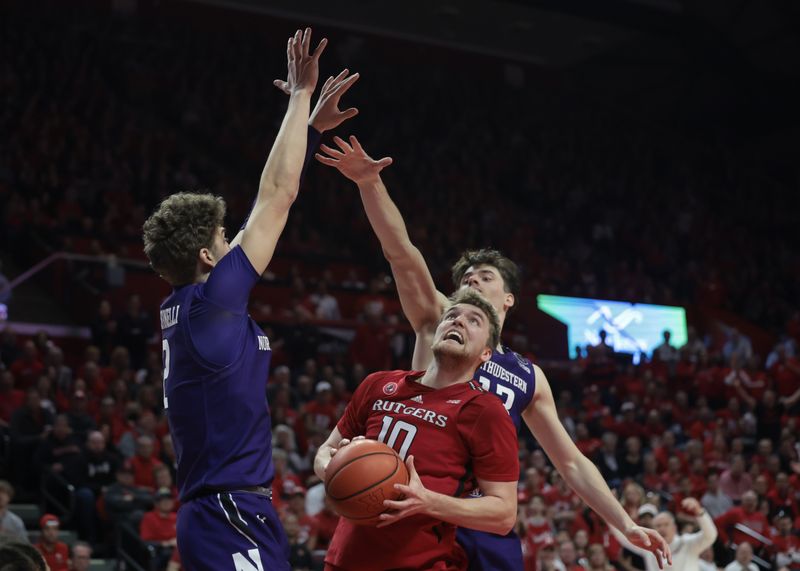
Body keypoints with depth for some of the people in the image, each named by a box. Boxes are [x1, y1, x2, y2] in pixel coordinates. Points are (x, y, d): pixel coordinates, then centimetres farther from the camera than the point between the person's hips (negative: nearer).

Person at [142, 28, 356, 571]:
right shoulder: (210, 300, -11)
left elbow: (269, 204, 19)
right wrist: (301, 96, -1)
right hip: (233, 513, -10)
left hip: (211, 513, 10)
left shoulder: (183, 307, 12)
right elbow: (277, 196, -9)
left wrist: (313, 122, 24)